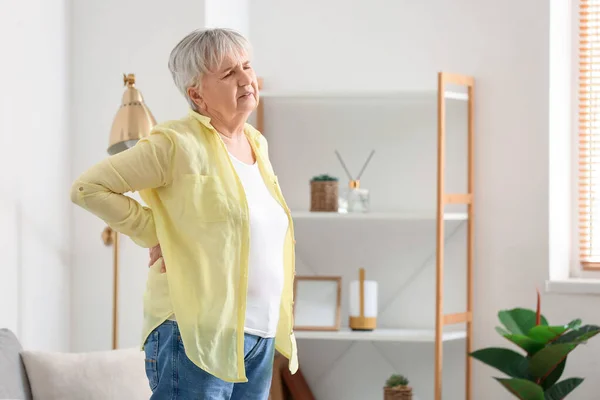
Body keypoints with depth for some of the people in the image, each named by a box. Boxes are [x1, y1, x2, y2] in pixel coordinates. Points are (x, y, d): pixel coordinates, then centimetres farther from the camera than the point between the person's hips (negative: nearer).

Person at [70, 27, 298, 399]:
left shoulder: (257, 144, 14)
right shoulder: (178, 144, -9)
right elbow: (87, 187, -10)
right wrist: (156, 235, -10)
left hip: (261, 336, 8)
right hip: (198, 331, -8)